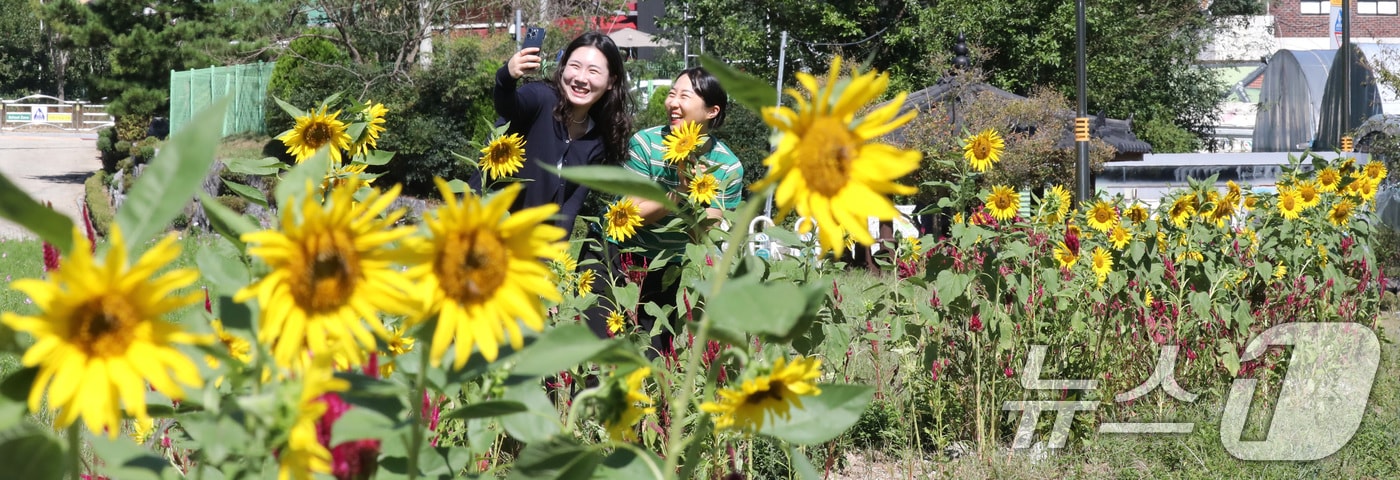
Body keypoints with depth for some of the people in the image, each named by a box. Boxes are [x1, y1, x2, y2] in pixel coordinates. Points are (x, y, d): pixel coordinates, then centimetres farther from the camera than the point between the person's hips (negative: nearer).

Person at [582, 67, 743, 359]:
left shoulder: (728, 167, -9)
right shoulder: (646, 143, -13)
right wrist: (681, 193, -28)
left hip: (666, 269, 2)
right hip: (612, 256, -2)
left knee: (653, 355, 3)